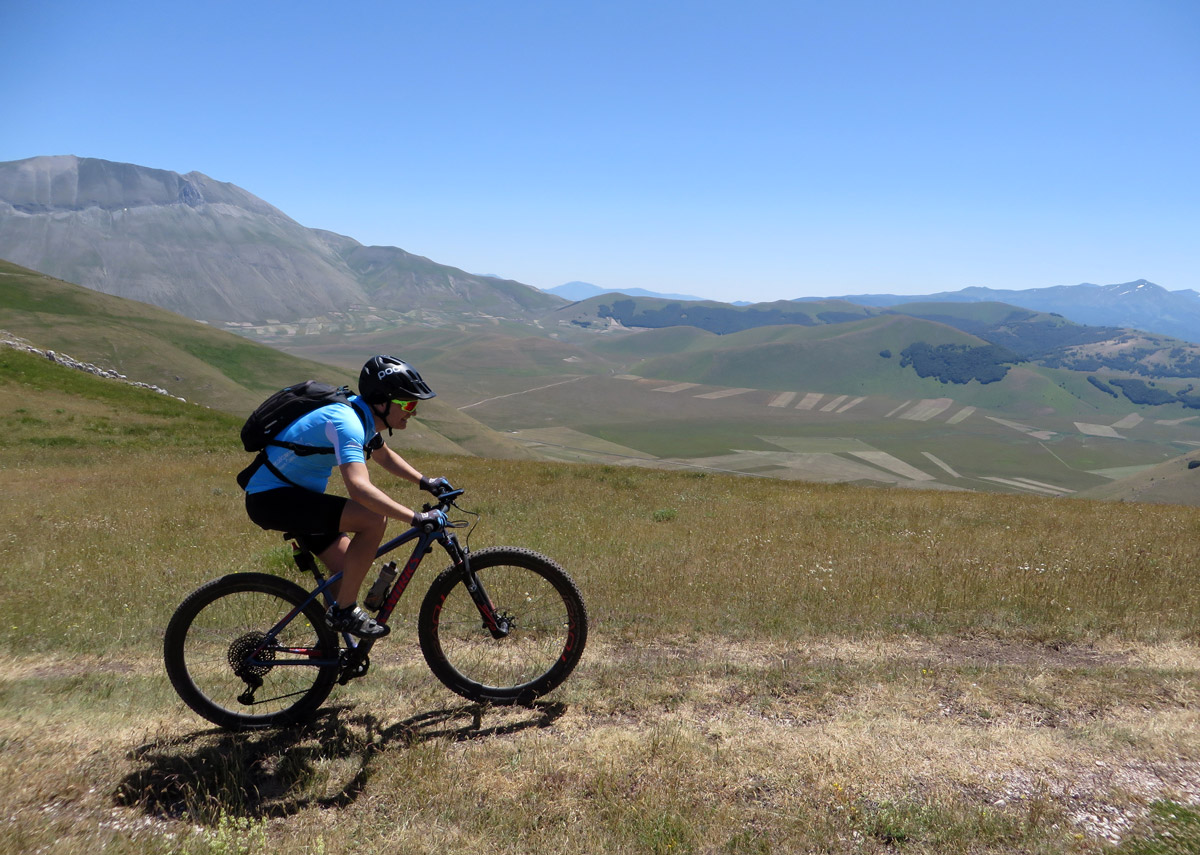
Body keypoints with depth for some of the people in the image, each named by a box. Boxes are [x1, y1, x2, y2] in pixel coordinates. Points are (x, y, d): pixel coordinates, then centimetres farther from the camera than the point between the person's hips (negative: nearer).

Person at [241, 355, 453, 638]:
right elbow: (359, 487, -41)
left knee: (351, 571, 7)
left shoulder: (363, 416, 5)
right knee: (374, 519, -25)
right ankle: (344, 610, -12)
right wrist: (415, 517, -42)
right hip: (271, 498, -10)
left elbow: (384, 456, 25)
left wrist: (425, 482, 16)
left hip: (297, 494, 10)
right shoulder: (346, 423, -27)